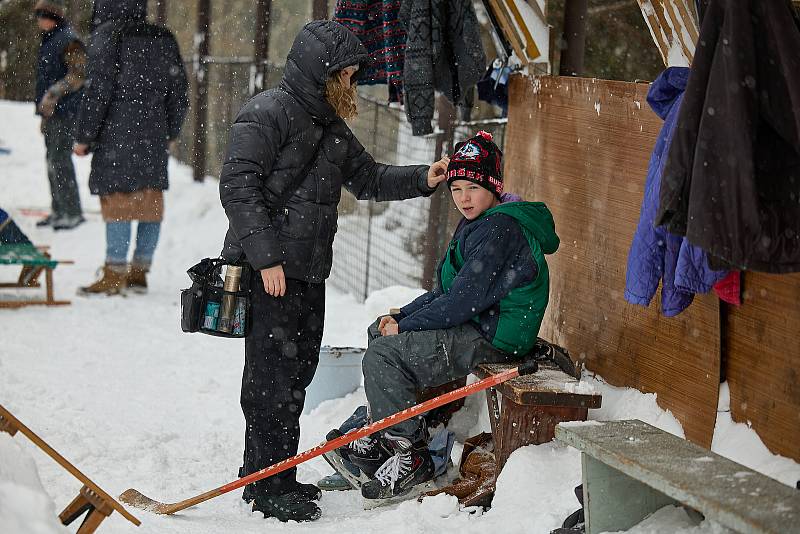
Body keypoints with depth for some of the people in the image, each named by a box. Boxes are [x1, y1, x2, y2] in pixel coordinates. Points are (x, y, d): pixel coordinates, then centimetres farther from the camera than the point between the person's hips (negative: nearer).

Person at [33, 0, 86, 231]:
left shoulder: (69, 40, -9)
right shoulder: (49, 41, 19)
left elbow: (77, 75, -17)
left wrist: (54, 94, -24)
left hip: (65, 111, -9)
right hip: (51, 112, 9)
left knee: (60, 161, -12)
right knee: (53, 162, 11)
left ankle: (73, 212, -10)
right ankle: (58, 210, 16)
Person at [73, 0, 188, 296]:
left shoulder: (108, 35, -5)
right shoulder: (163, 39, 12)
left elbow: (98, 90, -9)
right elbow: (179, 90, 16)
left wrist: (83, 136, -3)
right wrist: (171, 133, 26)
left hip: (118, 133, -6)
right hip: (154, 135, 6)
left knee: (118, 200, -5)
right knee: (150, 201, 7)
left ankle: (114, 274, -5)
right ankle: (139, 272, 13)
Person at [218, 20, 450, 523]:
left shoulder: (331, 126, 18)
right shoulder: (267, 113, -11)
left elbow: (367, 177, 26)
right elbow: (238, 186, -18)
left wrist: (422, 179, 11)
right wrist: (266, 256, -21)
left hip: (309, 273, 9)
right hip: (269, 272, -9)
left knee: (297, 373, 14)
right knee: (273, 378, -5)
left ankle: (265, 476, 24)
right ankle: (269, 488, 3)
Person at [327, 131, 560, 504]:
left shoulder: (499, 229, -19)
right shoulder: (477, 224, 15)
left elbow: (465, 300, -23)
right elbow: (447, 291, 17)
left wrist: (405, 326, -13)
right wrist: (400, 317, 4)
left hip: (493, 339, -11)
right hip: (473, 325, 11)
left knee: (383, 357, -18)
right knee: (379, 333, 17)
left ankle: (411, 458, -10)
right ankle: (382, 440, 17)